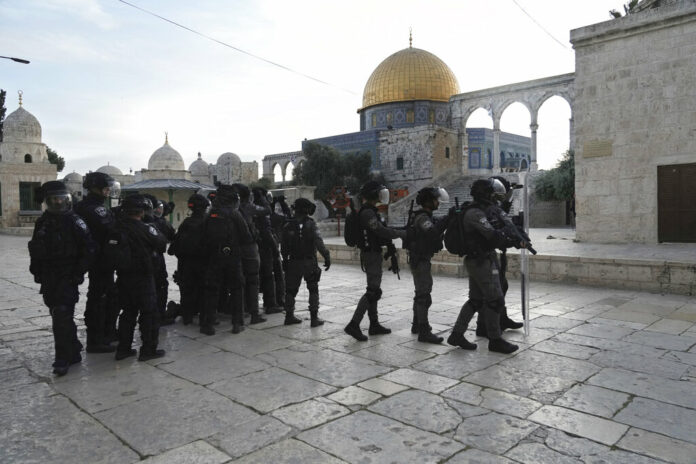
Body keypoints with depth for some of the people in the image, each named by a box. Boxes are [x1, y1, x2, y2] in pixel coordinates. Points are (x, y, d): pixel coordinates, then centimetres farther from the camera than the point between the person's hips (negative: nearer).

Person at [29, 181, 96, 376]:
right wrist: (36, 271, 10)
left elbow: (89, 249, -9)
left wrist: (78, 272, -12)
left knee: (62, 317, -11)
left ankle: (63, 360, -5)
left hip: (67, 278, -6)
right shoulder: (42, 222, 9)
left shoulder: (74, 222, -8)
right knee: (60, 316, 13)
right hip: (48, 279, 6)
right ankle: (73, 352, 27)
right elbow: (35, 249, 18)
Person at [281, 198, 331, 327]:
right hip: (309, 262, -3)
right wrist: (327, 257, -15)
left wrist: (285, 260, 14)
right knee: (313, 289, 7)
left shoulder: (288, 225, 1)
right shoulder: (311, 224, -9)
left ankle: (289, 316, 21)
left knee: (291, 289, 15)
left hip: (293, 262, 3)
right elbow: (319, 242, -18)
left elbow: (283, 246, 5)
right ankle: (314, 318, 6)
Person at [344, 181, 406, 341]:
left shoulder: (370, 211, 14)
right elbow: (382, 231, -23)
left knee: (373, 290, 14)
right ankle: (353, 325, -11)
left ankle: (374, 325, 23)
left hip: (373, 254, 11)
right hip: (371, 255, -11)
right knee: (373, 291, -11)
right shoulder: (367, 212, -19)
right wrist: (403, 233, -14)